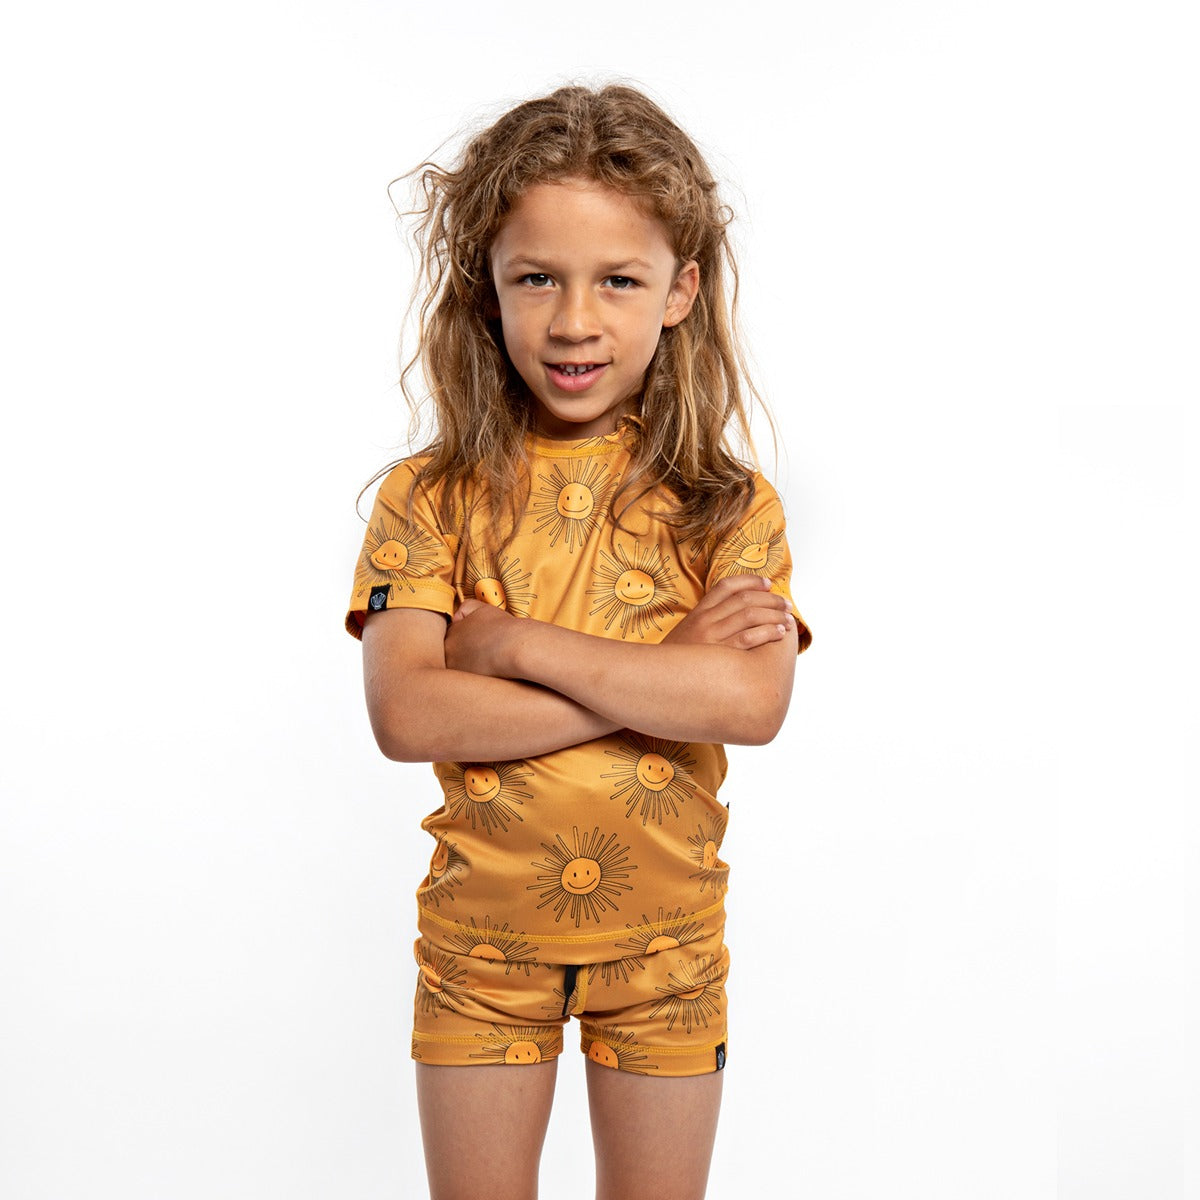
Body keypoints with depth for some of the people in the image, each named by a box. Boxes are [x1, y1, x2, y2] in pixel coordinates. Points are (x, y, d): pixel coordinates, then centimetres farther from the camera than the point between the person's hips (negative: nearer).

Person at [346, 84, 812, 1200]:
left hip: (666, 937, 1)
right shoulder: (427, 500, -7)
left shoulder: (729, 507, -6)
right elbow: (404, 716, -20)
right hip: (480, 932, 0)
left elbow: (754, 704, -21)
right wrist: (666, 677, -21)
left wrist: (514, 642, -21)